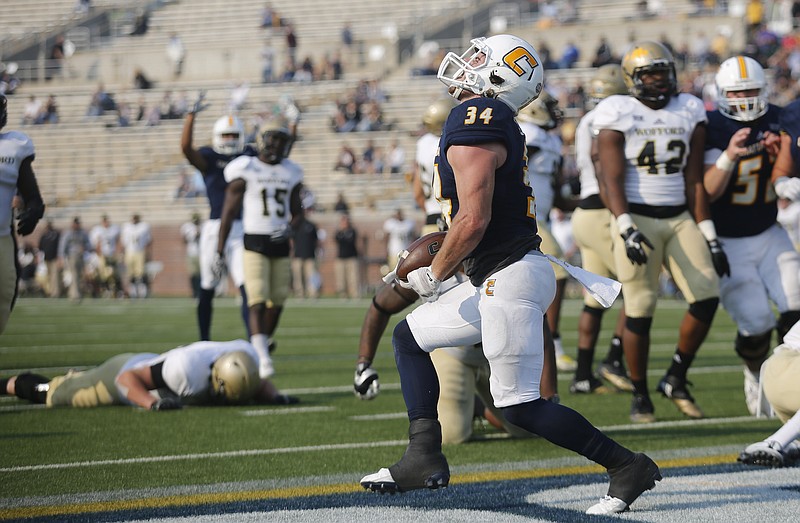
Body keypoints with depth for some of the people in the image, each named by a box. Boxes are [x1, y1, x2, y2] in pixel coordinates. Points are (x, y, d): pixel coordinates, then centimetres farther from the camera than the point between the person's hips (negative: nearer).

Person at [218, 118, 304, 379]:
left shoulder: (291, 173, 9)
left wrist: (289, 227, -7)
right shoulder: (246, 170, -5)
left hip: (280, 244, 5)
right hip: (254, 244, -5)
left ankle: (264, 345, 30)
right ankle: (263, 360, -20)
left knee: (277, 302, 8)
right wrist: (219, 252, -6)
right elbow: (229, 213, -4)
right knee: (258, 302, -14)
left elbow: (297, 212, 17)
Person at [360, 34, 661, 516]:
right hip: (496, 281, 11)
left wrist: (435, 274, -8)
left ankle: (630, 467, -1)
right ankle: (425, 458, 14)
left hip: (511, 278, -11)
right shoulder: (498, 124, 13)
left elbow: (473, 220, -22)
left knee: (521, 406, -7)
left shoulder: (473, 128, -17)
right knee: (409, 337, 19)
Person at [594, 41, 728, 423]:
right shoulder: (618, 114, -3)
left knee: (706, 297, -8)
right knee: (639, 311, -5)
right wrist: (625, 229, -22)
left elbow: (694, 181, 8)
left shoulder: (689, 112, 8)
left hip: (680, 218, 4)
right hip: (636, 219, -4)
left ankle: (676, 379, 8)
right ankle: (640, 395, 9)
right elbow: (611, 180, -8)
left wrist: (709, 237, 3)